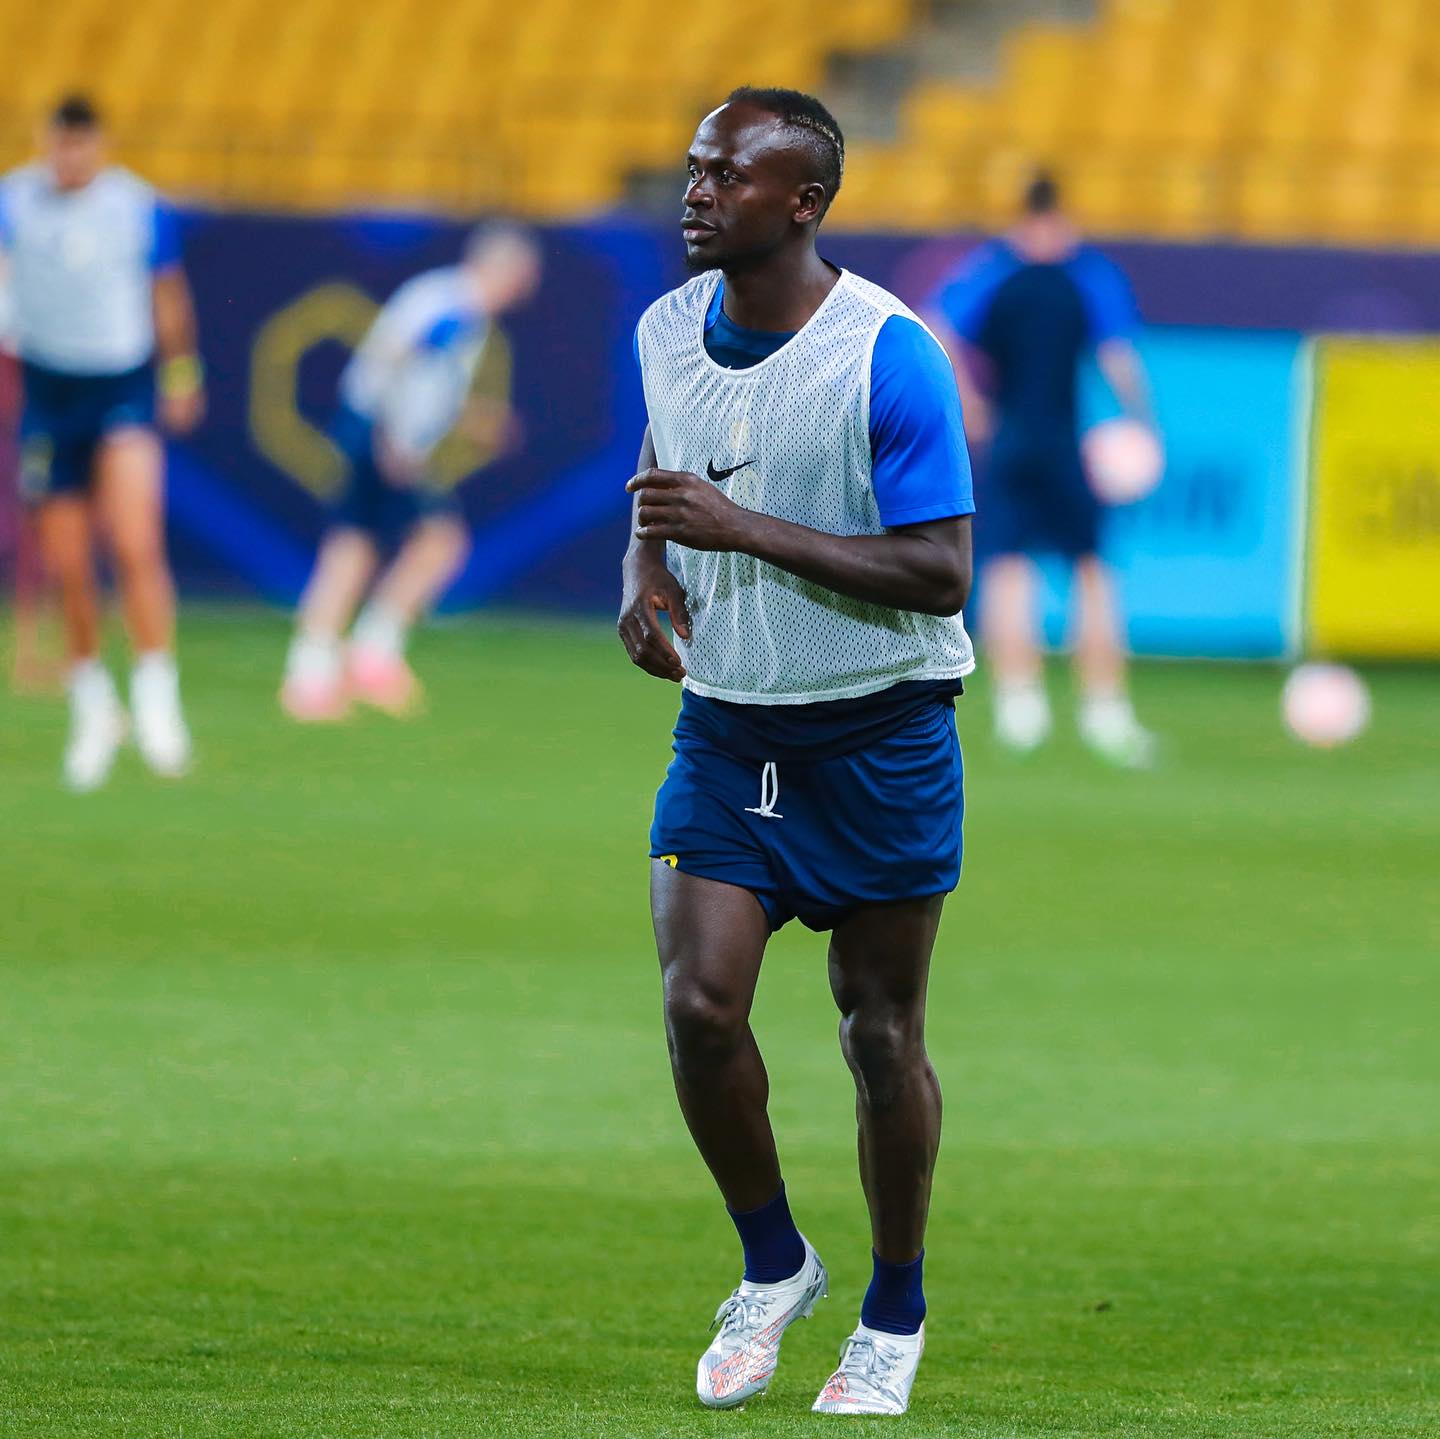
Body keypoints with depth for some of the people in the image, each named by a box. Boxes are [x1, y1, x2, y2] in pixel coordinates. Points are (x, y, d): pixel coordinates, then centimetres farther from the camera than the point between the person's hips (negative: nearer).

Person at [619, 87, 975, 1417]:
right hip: (727, 723, 4)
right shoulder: (668, 332, 2)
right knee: (699, 1003, -9)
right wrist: (646, 570, -1)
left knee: (880, 1033, 4)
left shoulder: (890, 355, -18)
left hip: (879, 736, -4)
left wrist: (743, 530, -26)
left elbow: (939, 571, -20)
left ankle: (895, 1317, 22)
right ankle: (773, 1267, 14)